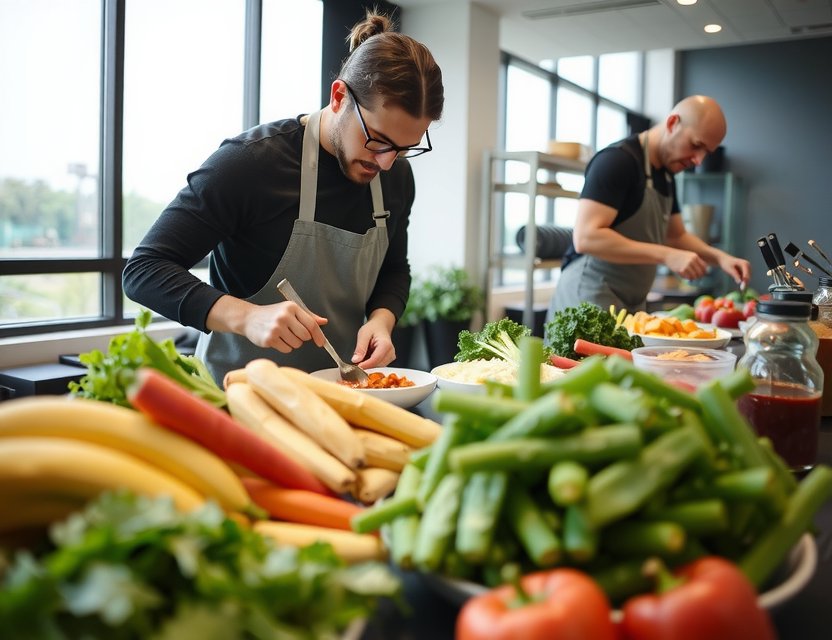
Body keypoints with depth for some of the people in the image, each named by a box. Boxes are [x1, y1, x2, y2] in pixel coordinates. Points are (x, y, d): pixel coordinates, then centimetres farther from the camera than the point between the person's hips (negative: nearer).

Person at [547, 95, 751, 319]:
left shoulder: (665, 175, 14)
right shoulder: (618, 160, -14)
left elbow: (677, 236, 24)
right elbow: (586, 237, -25)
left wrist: (719, 257, 5)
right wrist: (667, 255, -26)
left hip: (632, 305, 9)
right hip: (589, 299, -9)